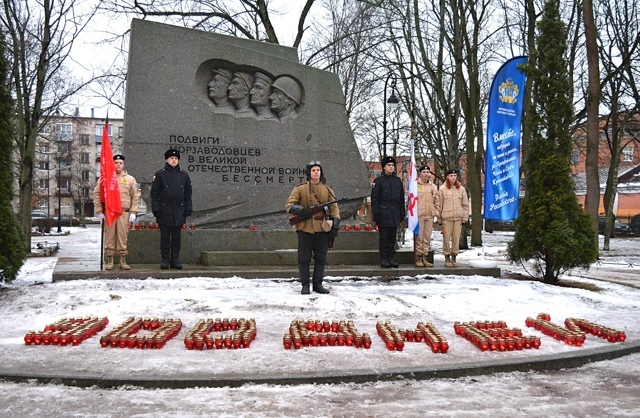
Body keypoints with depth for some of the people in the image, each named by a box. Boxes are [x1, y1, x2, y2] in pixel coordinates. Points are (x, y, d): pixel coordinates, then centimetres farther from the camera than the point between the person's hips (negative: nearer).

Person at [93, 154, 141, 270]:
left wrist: (133, 212, 2)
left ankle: (123, 260, 8)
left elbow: (136, 197, 10)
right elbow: (97, 194, 7)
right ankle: (110, 260, 7)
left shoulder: (130, 179, 11)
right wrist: (99, 211, -1)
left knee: (123, 236, 0)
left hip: (124, 212, 1)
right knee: (109, 236, 0)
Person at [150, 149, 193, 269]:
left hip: (179, 212, 2)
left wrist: (188, 209, 4)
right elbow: (154, 193, 0)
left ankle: (175, 260, 13)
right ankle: (165, 260, 9)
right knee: (165, 237, 2)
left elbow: (188, 193, 11)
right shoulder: (160, 175, 1)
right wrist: (156, 209, -7)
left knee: (176, 237, 7)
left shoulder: (184, 175, 8)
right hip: (165, 211, -2)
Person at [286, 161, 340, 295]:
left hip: (323, 229, 3)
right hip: (305, 229, -3)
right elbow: (289, 205, -3)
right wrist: (302, 211, -19)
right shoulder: (300, 188, 0)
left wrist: (335, 226, 0)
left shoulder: (327, 190, 10)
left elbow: (334, 209, 9)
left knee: (321, 258, 8)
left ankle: (318, 284, 19)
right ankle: (305, 285, 12)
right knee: (304, 258, 2)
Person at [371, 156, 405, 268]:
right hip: (383, 214, -5)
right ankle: (383, 259, 4)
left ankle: (391, 258, 14)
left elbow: (401, 199, 17)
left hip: (395, 215, 5)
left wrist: (402, 213, 12)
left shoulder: (398, 181, 14)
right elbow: (374, 198, -4)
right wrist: (376, 213, -12)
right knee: (383, 238, -2)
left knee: (392, 238, 8)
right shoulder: (379, 181, 0)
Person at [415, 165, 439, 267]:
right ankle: (418, 258, 3)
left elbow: (436, 200, 19)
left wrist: (435, 211, 10)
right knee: (419, 237, -4)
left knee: (427, 238, 7)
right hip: (418, 215, -4)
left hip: (430, 215, 5)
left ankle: (424, 257, 14)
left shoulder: (433, 186, 13)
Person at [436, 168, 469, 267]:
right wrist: (439, 219, 0)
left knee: (456, 239, 2)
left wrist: (465, 218, 5)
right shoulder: (442, 189, 1)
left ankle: (454, 257, 13)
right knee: (446, 239, -2)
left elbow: (465, 204, 11)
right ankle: (447, 258, 8)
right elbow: (438, 205, 3)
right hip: (446, 218, -2)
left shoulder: (461, 189, 8)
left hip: (458, 218, 2)